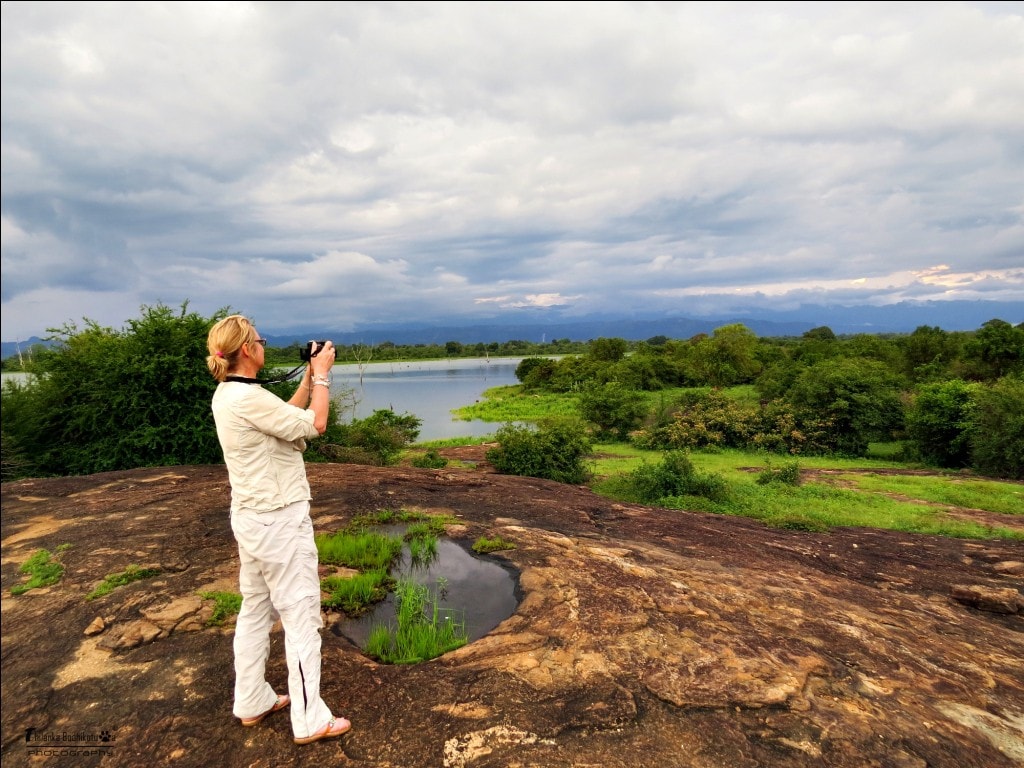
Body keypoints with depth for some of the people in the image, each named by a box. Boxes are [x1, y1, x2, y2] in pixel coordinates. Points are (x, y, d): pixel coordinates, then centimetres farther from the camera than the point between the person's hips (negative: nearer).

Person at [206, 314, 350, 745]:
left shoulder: (227, 394, 5)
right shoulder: (247, 397, -25)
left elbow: (287, 415, 14)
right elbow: (314, 424, -20)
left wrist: (310, 377, 9)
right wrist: (322, 375, -10)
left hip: (252, 517, 10)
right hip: (279, 521, -10)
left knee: (256, 610, 19)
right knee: (301, 615, 2)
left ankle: (252, 703, 34)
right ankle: (310, 721, 15)